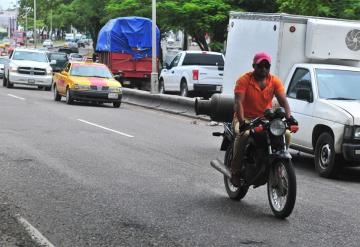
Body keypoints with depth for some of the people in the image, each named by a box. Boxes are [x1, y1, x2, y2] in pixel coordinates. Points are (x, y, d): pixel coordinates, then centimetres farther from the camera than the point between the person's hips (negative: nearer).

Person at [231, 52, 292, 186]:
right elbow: (238, 102, -19)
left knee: (286, 134, -19)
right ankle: (235, 170, -21)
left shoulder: (275, 81, 2)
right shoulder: (244, 80, -9)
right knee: (244, 134, -37)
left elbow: (283, 101, -7)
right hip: (246, 118, -4)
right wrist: (242, 122, -35)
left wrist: (289, 117, -27)